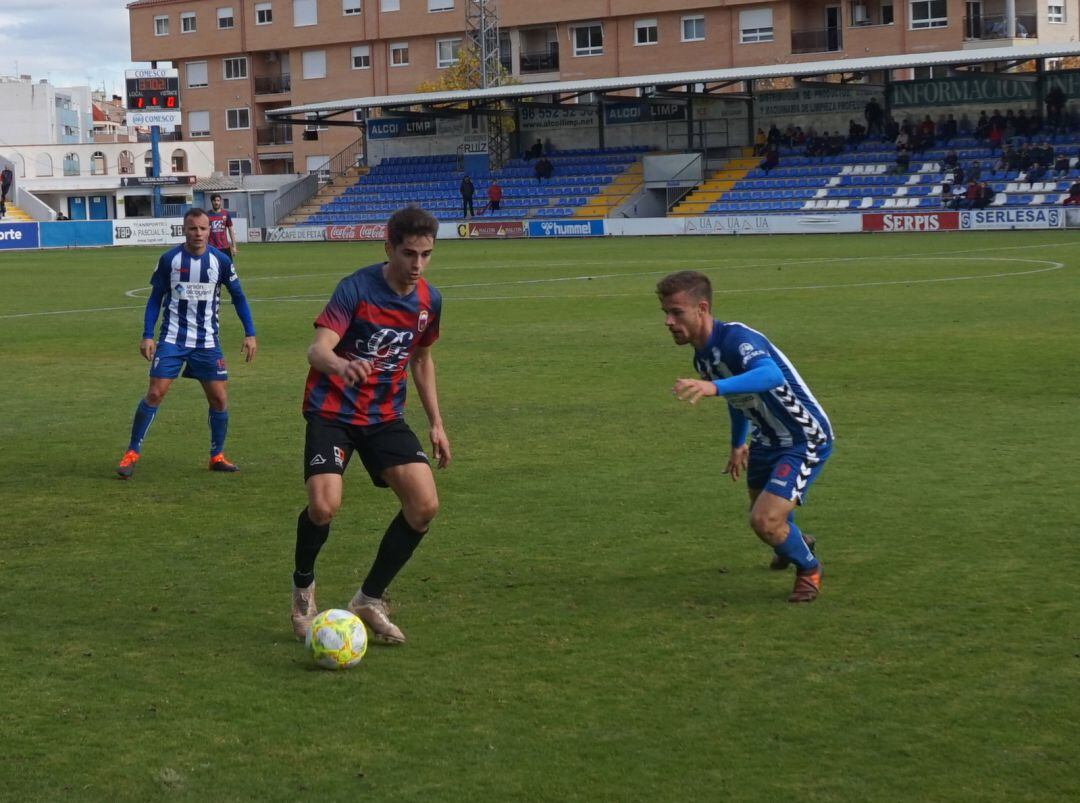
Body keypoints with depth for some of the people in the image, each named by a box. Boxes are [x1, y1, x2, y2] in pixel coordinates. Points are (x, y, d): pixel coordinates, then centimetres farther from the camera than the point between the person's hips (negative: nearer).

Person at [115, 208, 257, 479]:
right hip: (172, 339, -2)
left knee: (219, 398, 0)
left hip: (207, 342, 2)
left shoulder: (220, 260, -2)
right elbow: (155, 298, 3)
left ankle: (217, 456, 17)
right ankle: (132, 454, -1)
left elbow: (238, 297, 9)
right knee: (155, 393, -11)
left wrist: (250, 334, 3)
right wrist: (147, 336, -5)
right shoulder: (169, 259, -5)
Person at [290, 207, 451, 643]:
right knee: (323, 506, -25)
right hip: (332, 412, -5)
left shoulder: (429, 300, 1)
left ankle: (370, 600, 7)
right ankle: (303, 588, 8)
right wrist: (339, 365, -53)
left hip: (385, 416, 5)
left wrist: (435, 423, 15)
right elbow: (318, 349, -29)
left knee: (425, 505, -13)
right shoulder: (356, 288, -17)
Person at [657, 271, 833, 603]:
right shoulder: (702, 355, -2)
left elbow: (771, 375, -52)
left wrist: (714, 386, -65)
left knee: (765, 521, -19)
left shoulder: (735, 339, -30)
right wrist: (738, 444, 31)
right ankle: (796, 542, 61)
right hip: (767, 440, 9)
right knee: (761, 513, 25)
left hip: (805, 440, -9)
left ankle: (808, 568, 13)